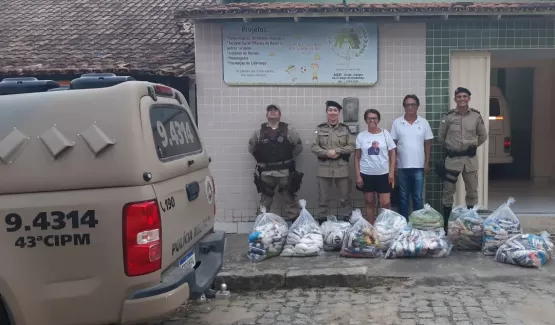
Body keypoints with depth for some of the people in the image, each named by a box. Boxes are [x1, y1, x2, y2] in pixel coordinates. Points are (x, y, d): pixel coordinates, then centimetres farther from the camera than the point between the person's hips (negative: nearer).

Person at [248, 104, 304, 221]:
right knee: (265, 199, 10)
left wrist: (289, 157, 4)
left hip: (285, 171, -1)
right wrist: (261, 159, 10)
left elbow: (299, 146, 6)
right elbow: (251, 147, 15)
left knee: (289, 198, 3)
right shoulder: (259, 131, 5)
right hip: (265, 172, 1)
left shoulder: (288, 129, 1)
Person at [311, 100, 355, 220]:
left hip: (342, 168, 0)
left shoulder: (345, 128, 4)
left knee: (345, 198, 6)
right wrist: (327, 153, -15)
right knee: (323, 199, 7)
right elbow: (313, 146, -1)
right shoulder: (320, 128, 3)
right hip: (324, 168, 0)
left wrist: (337, 151, -13)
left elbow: (352, 146, -1)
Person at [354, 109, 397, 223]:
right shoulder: (361, 136, 1)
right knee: (369, 202, 10)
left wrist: (391, 172, -6)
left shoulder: (385, 134, 1)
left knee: (385, 203, -4)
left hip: (383, 173, -1)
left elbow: (392, 154, 2)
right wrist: (358, 175, -3)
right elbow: (357, 157, 3)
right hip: (366, 174, 1)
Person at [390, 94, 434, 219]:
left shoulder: (424, 123, 3)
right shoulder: (397, 122, 1)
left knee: (418, 197, 6)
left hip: (418, 166, 0)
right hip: (402, 166, 0)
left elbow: (428, 144, 5)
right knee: (403, 197, 9)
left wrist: (427, 163, 0)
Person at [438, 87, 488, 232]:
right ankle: (446, 223, 11)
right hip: (452, 158, -1)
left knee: (472, 191, 9)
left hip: (470, 158, 2)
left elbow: (483, 136, 13)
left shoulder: (476, 116, -1)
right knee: (448, 191, 1)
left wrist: (473, 146, 11)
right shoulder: (448, 116, -5)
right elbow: (441, 137, 8)